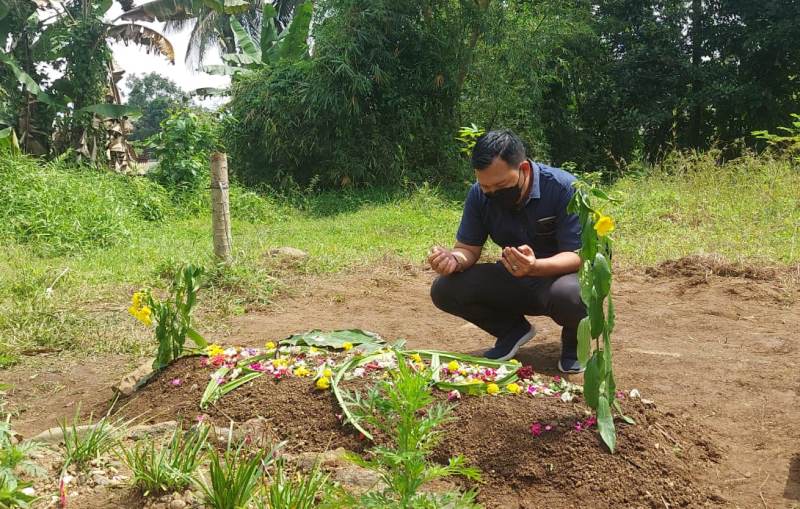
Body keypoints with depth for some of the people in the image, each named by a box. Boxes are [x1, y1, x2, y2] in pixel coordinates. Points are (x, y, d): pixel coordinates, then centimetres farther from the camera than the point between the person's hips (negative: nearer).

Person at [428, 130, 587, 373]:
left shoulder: (564, 188, -23)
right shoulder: (479, 194, -10)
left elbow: (578, 255, -25)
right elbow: (468, 249, -4)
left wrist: (535, 267, -46)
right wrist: (454, 259, -30)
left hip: (561, 274, -4)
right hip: (515, 280, 4)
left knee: (568, 294, -41)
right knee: (444, 289, -16)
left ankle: (574, 340, -1)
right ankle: (513, 331, 8)